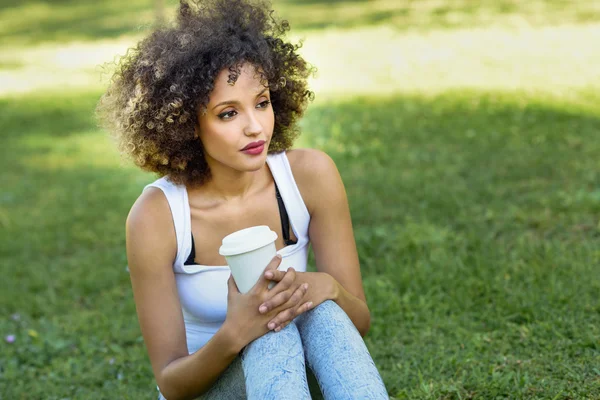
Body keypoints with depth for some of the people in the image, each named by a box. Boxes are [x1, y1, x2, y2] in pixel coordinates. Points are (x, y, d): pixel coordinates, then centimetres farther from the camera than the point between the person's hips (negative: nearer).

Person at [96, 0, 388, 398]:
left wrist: (325, 287, -32)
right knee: (270, 330, -34)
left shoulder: (311, 175, -15)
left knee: (319, 308, -31)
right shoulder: (158, 214, -20)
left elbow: (359, 323, -7)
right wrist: (233, 334, -37)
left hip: (300, 367, 2)